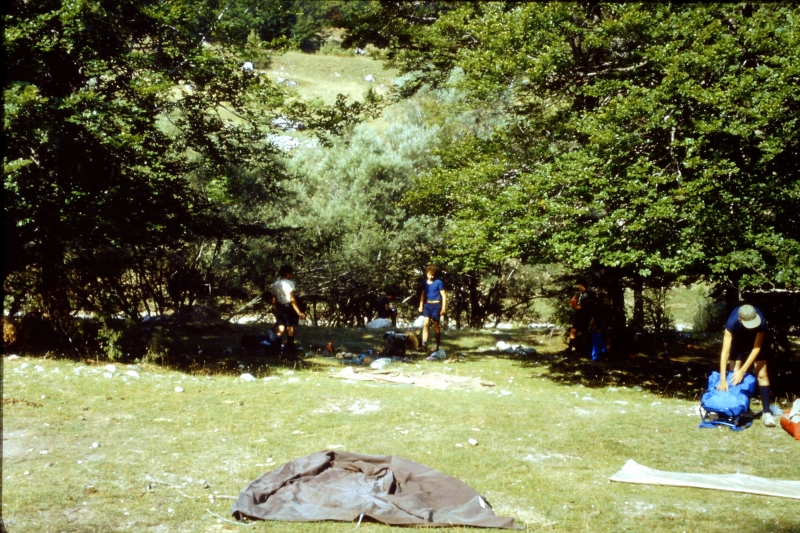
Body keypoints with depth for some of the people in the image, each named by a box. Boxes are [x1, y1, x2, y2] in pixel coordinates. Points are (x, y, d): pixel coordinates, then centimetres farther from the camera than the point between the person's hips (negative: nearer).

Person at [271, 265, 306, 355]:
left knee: (281, 328, 12)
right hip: (288, 307, -6)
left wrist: (275, 309, 16)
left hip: (279, 307, 6)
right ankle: (289, 347, 5)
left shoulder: (275, 284, 6)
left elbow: (274, 299, 6)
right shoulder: (289, 283, -14)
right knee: (290, 328, 3)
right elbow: (292, 299, -19)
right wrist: (299, 312, -19)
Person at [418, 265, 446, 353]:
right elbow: (423, 294, 17)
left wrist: (443, 308, -10)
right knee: (425, 324, -10)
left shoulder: (438, 282, -6)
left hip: (436, 305, -4)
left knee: (436, 326, 3)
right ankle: (424, 345, -16)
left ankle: (437, 346, 13)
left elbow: (444, 295, -5)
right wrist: (421, 306, 10)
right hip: (427, 305, 4)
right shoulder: (425, 283, 7)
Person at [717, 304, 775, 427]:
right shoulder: (732, 322, -39)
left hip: (754, 341, 0)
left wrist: (742, 371, -33)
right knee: (734, 375, -5)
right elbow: (725, 351, -39)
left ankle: (766, 412, -8)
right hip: (737, 342, 0)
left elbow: (756, 348, -31)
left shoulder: (761, 321, -38)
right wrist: (722, 379, -42)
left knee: (762, 374, -8)